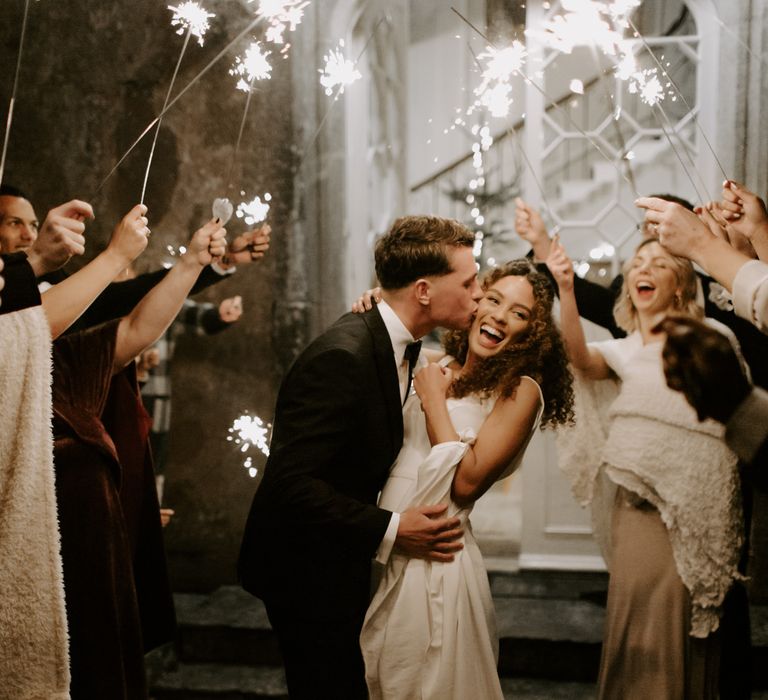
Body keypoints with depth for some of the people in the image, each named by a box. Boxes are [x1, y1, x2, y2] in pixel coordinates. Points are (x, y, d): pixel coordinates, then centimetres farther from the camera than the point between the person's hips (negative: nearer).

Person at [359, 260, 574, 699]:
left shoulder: (520, 390, -11)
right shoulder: (439, 368, 7)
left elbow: (467, 481, -19)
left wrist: (434, 401, -14)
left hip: (434, 561, -6)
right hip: (383, 552, 6)